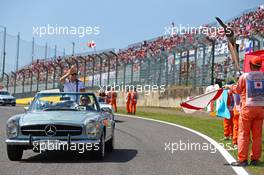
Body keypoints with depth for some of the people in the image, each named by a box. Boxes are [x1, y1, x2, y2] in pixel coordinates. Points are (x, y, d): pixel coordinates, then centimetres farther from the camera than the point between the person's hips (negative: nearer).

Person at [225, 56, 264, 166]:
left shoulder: (245, 76, -7)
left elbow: (238, 89, 5)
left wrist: (229, 87, 24)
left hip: (248, 107, -3)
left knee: (243, 134, 2)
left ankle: (242, 159, 0)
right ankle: (255, 159, 12)